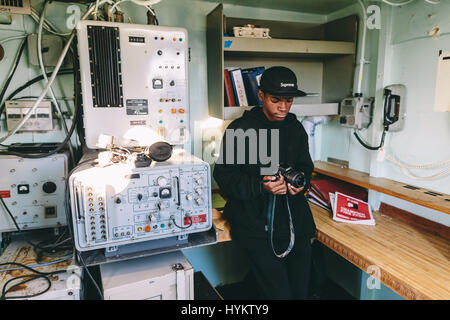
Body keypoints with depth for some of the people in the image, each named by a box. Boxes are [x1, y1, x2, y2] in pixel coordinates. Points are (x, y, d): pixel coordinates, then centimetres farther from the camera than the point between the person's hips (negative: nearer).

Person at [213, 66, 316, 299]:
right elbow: (224, 177, -8)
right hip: (257, 225, -5)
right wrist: (261, 186, -24)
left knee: (301, 291, 14)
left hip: (295, 221, 5)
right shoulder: (240, 130, -7)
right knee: (278, 292, -6)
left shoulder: (296, 129, 10)